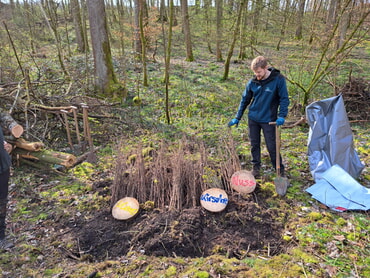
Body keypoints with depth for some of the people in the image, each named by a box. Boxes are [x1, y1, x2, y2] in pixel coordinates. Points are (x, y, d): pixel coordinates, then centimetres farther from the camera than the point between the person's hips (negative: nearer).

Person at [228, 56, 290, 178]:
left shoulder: (278, 79, -11)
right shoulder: (252, 82, -2)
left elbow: (284, 99, -6)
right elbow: (245, 100, 8)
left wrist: (281, 116, -18)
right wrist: (237, 118, 9)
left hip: (269, 120, -4)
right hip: (253, 119, 4)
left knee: (272, 147, 1)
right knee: (254, 145, 11)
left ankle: (281, 171, 18)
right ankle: (256, 169, 27)